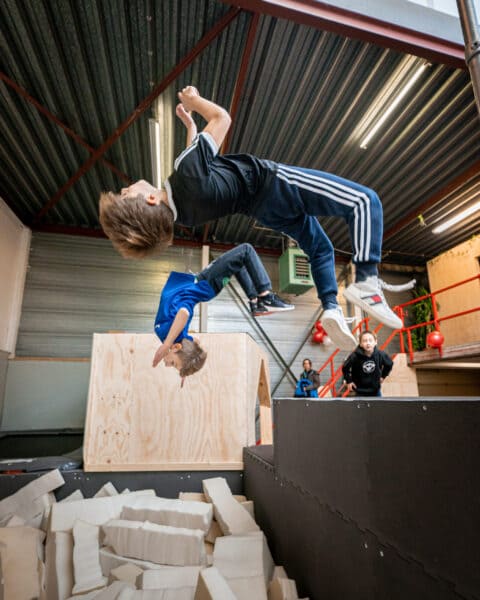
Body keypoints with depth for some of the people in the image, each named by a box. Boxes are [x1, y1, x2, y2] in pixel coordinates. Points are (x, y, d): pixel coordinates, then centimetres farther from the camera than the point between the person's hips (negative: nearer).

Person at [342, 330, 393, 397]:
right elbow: (345, 367, -7)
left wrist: (383, 376, 6)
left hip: (375, 390, 3)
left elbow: (389, 364, 6)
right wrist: (349, 381, -7)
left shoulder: (380, 354, -16)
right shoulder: (355, 356, -23)